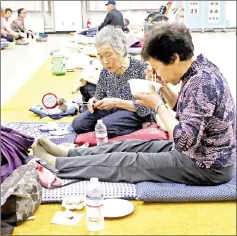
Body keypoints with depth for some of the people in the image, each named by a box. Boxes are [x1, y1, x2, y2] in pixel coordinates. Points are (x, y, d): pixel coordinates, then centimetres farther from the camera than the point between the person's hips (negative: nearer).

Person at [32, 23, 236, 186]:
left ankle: (57, 164, 8)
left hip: (206, 166, -9)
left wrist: (158, 105, -18)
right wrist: (164, 86, 0)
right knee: (130, 146, 11)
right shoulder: (198, 71, 1)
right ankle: (67, 154, 21)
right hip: (194, 152, 9)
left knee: (124, 162, -4)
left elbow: (184, 140, -29)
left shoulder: (202, 83, -28)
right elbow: (183, 109, 16)